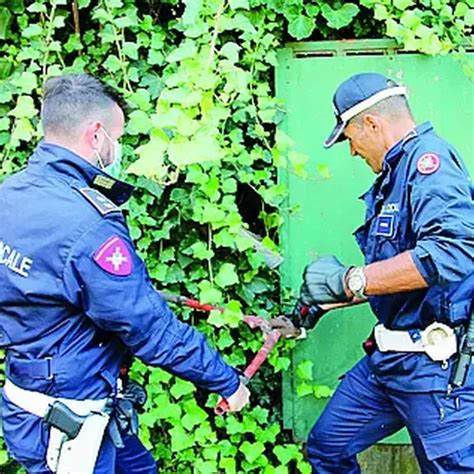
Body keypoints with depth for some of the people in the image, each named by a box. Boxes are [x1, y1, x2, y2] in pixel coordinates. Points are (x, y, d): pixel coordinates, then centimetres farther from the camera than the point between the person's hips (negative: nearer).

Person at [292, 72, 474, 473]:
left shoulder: (429, 159, -15)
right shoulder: (395, 174, 15)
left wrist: (350, 280, -27)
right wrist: (323, 302, 26)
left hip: (437, 364, -10)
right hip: (389, 358, 10)